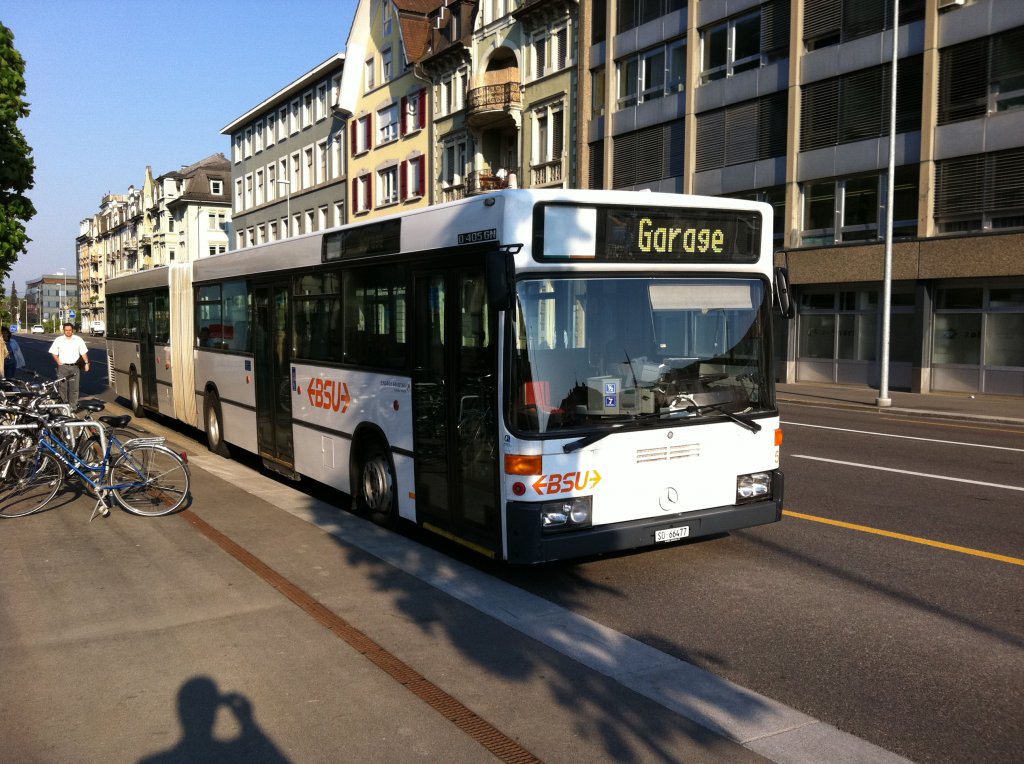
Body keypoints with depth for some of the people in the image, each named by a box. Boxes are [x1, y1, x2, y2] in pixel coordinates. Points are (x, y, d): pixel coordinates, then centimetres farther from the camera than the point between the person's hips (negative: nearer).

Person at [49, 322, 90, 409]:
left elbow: (84, 353, 9)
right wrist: (59, 363, -2)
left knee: (74, 387, 1)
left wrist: (86, 363, 0)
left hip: (74, 367, 1)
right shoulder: (59, 340, 4)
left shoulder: (78, 340, 6)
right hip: (63, 367, -1)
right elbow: (54, 353, 7)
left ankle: (73, 406, 8)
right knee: (63, 387, -1)